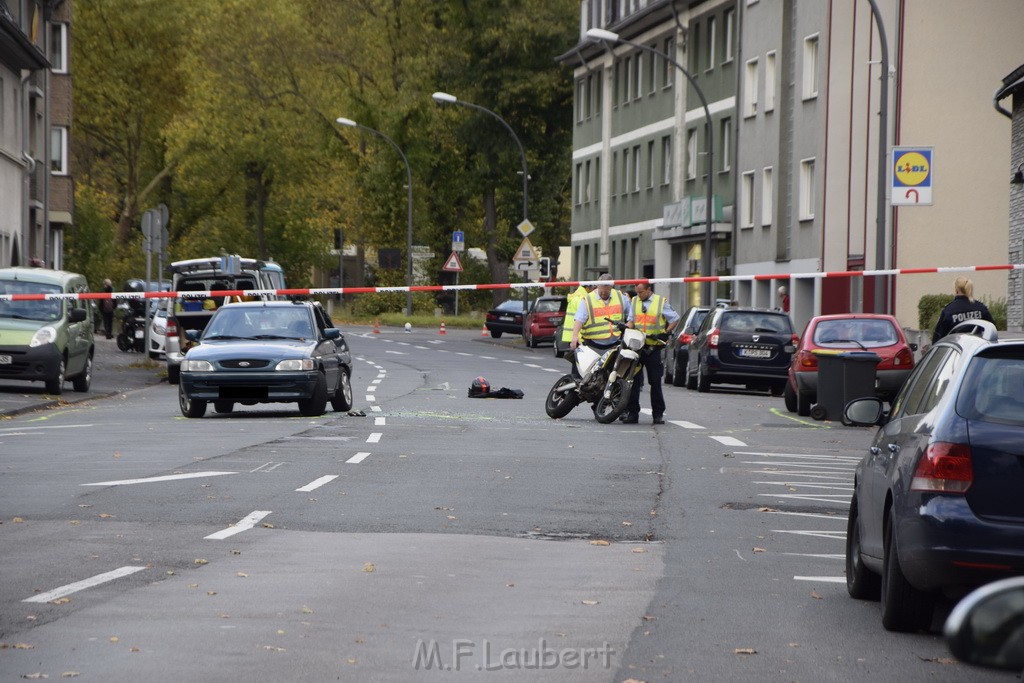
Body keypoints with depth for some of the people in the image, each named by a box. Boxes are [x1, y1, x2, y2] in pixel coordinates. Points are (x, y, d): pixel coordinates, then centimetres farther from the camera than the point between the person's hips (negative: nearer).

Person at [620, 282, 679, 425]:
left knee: (656, 382, 3)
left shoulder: (661, 302, 1)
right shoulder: (634, 301, 13)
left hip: (653, 348, -3)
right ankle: (632, 412, 1)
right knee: (633, 381, -2)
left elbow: (675, 319, 5)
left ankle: (658, 413, 10)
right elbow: (631, 320, 11)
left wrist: (666, 333, -7)